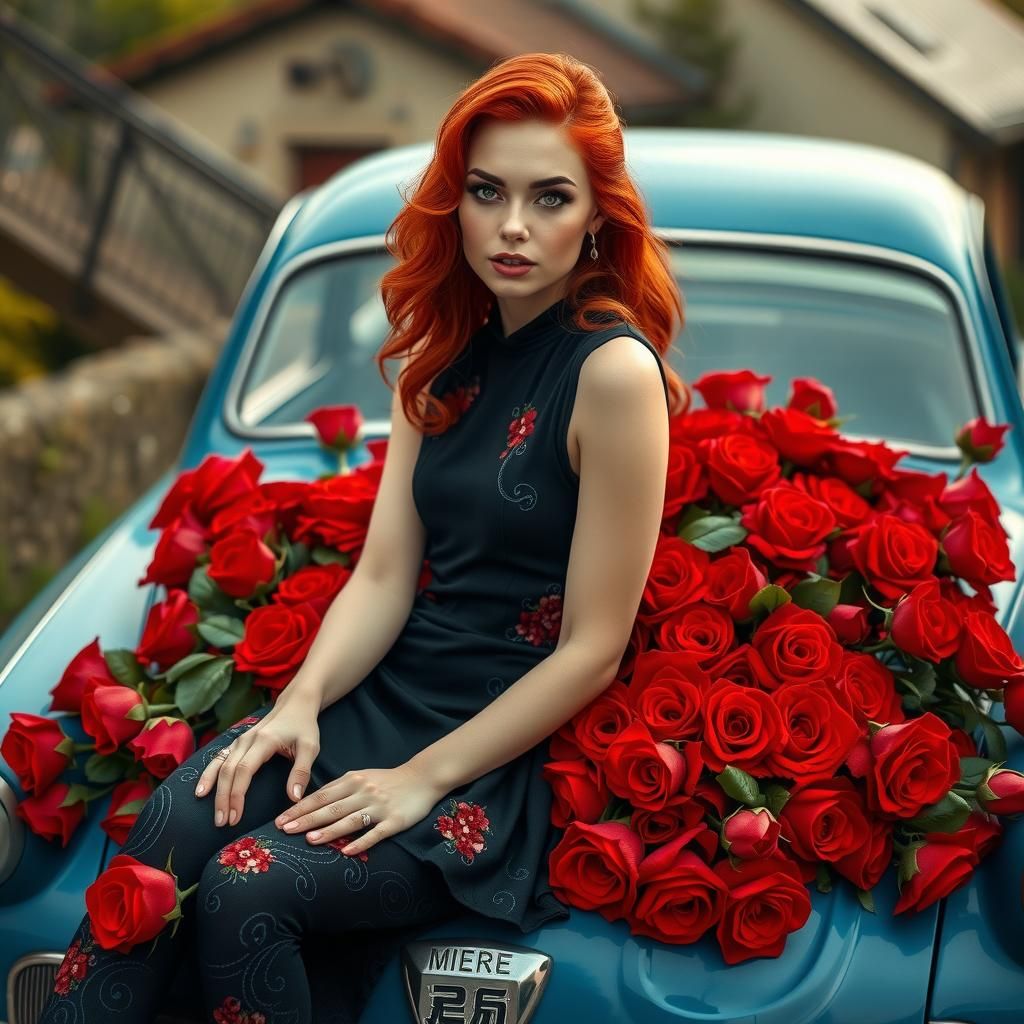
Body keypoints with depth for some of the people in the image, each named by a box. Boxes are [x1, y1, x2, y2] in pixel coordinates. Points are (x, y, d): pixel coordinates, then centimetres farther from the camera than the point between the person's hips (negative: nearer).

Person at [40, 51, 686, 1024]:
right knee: (175, 823, -22)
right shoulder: (447, 353, 11)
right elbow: (383, 576, 6)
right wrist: (300, 702, -11)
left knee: (244, 888, -27)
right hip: (389, 694, 6)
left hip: (511, 756, -6)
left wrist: (424, 777, -14)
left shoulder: (613, 369, -13)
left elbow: (593, 650, -14)